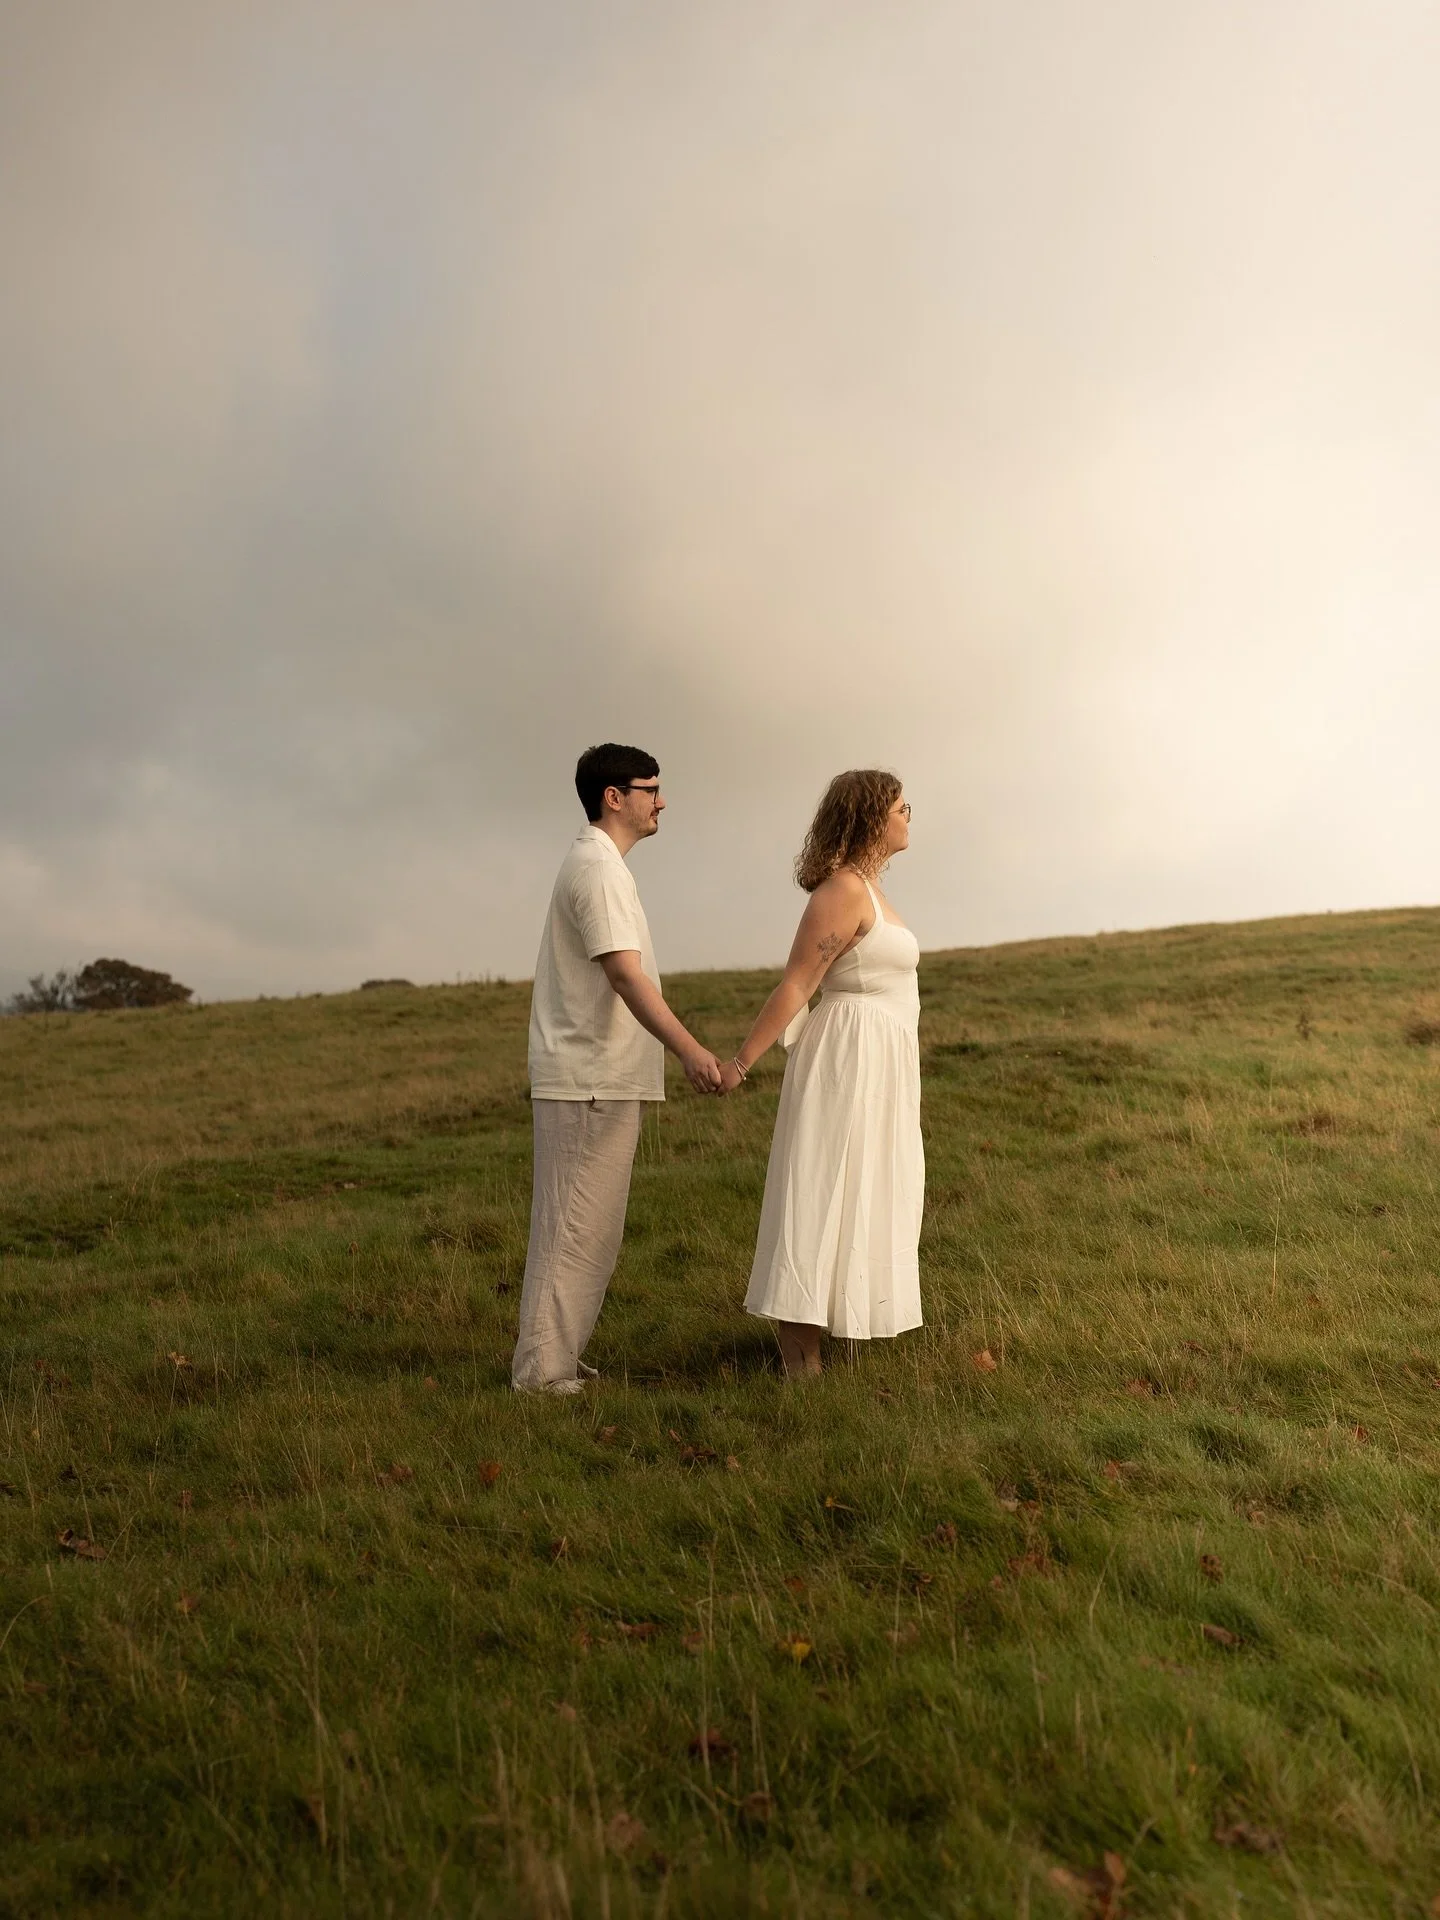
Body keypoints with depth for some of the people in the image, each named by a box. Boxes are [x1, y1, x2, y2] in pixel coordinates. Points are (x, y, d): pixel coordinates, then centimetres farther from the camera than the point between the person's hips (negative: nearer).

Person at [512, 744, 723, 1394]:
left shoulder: (592, 863, 18)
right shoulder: (599, 867, -14)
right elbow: (625, 976, -25)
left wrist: (680, 1048, 22)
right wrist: (689, 1049, -33)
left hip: (593, 1078, 10)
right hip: (591, 1080, -10)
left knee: (581, 1227, 15)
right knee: (576, 1228, -4)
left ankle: (554, 1358, 23)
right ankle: (544, 1369, 4)